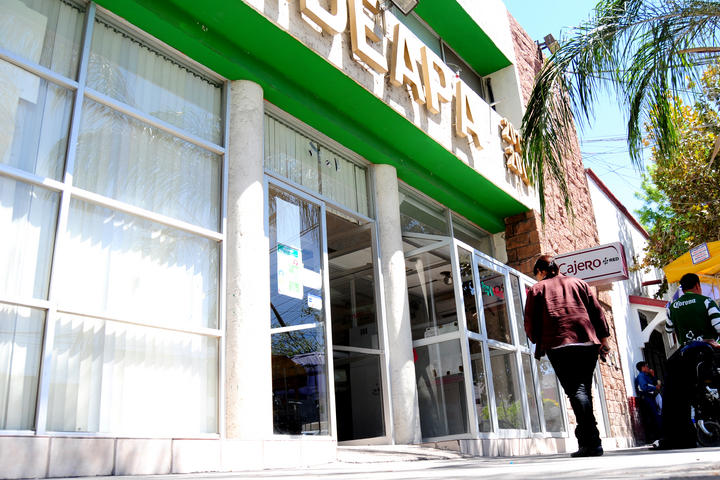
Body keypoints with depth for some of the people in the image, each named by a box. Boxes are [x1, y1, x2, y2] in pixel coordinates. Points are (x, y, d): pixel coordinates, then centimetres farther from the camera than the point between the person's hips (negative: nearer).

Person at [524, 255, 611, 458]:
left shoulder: (537, 289, 12)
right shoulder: (578, 283, 21)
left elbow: (530, 323, 7)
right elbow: (597, 311, 14)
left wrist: (538, 341, 23)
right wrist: (603, 339, 15)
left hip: (558, 344, -3)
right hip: (587, 342, 3)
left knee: (574, 390, -8)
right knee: (584, 387, 12)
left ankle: (592, 442, -19)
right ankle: (586, 437, 12)